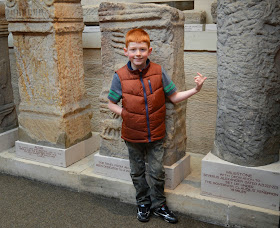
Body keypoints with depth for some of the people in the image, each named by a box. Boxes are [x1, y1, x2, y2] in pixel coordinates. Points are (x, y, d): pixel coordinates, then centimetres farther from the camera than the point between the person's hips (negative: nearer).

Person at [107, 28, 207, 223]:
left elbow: (174, 97, 0)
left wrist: (195, 89, -12)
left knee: (157, 172, 11)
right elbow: (111, 103, 2)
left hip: (156, 135, 0)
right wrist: (125, 113, -13)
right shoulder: (120, 76, -10)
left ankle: (158, 205, 33)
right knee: (138, 172, 17)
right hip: (133, 135, 0)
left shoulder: (158, 72, -8)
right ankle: (143, 203, 38)